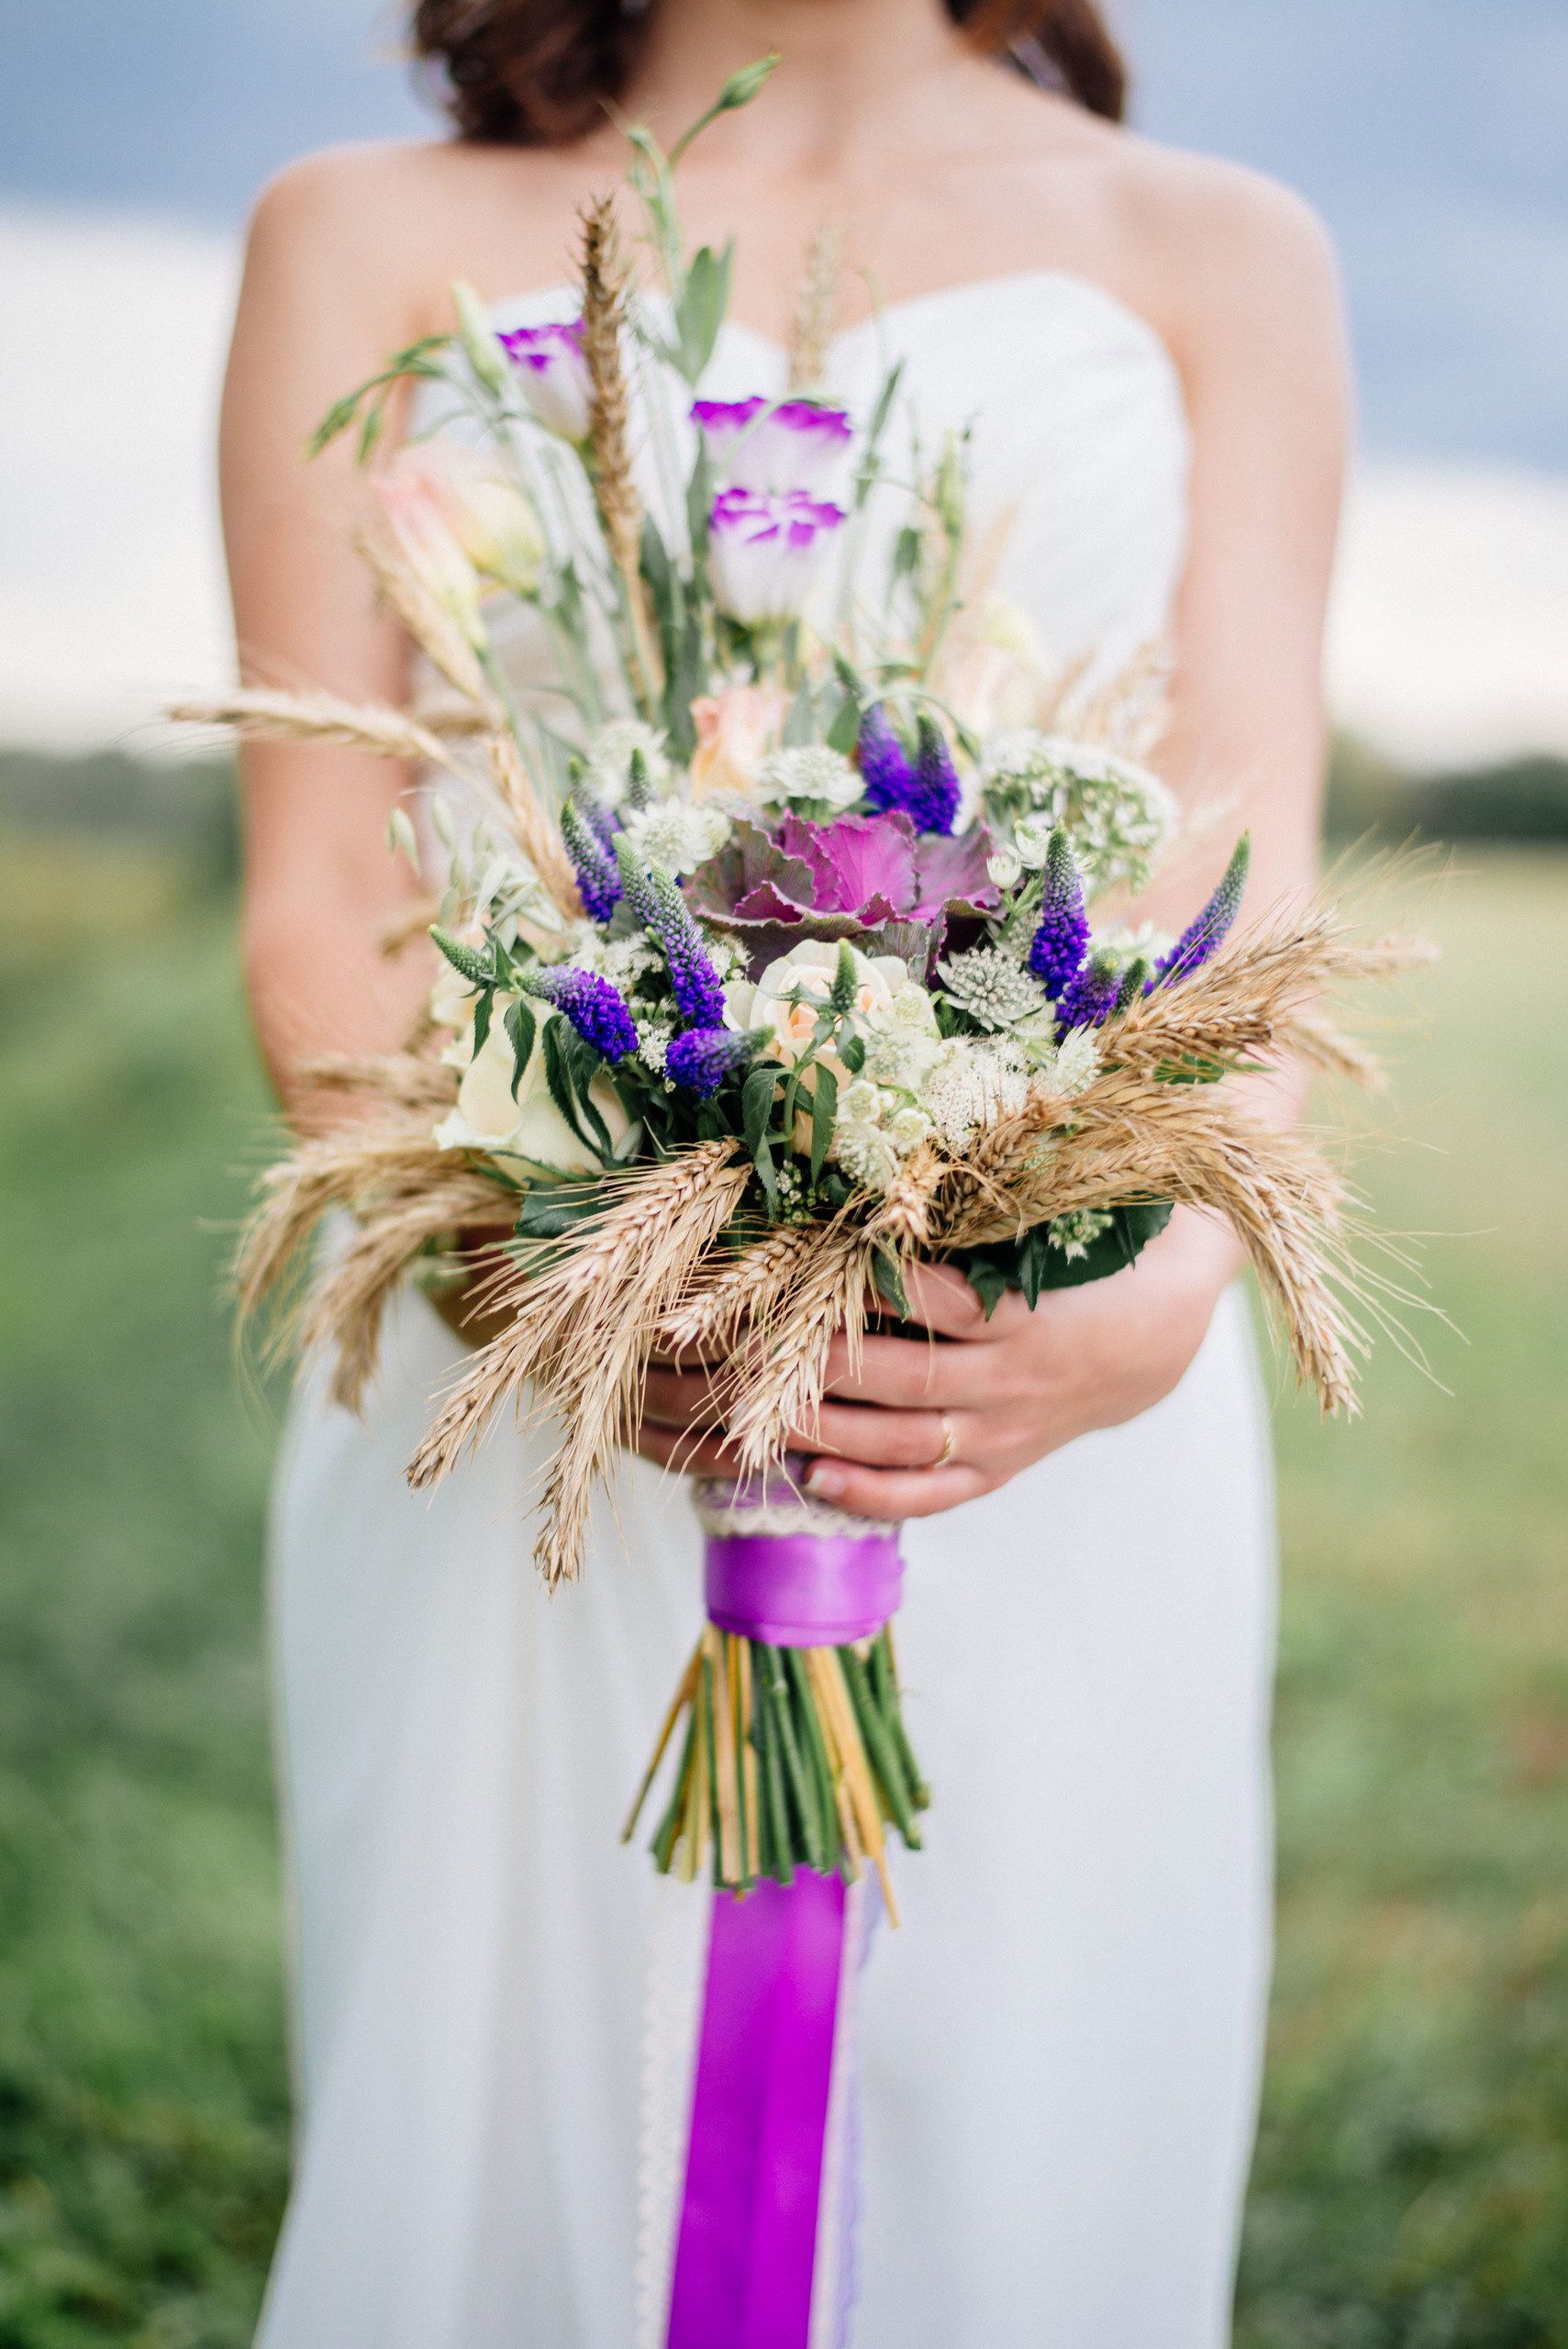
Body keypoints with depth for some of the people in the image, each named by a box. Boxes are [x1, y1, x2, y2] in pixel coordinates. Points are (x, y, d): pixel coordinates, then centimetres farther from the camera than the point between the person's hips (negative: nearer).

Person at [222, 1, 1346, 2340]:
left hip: (1053, 1443, 1)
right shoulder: (375, 240, 10)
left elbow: (1239, 884, 0)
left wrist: (1162, 1304, -19)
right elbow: (322, 906, 1)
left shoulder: (1217, 256, 12)